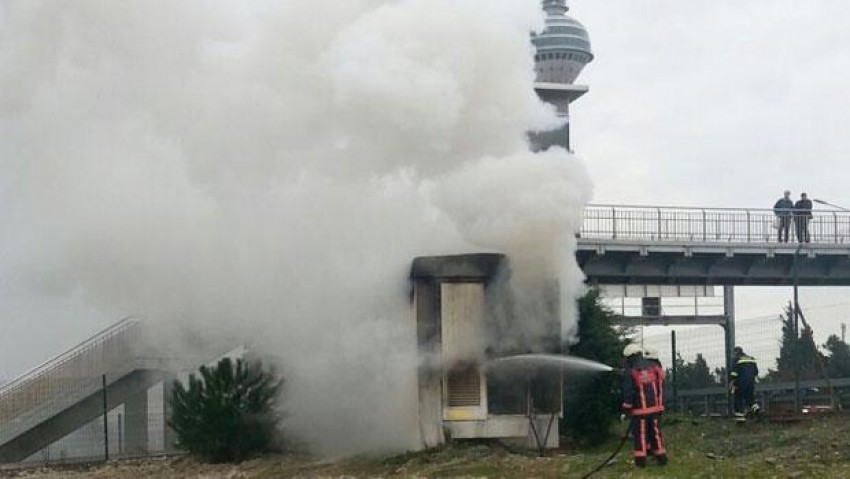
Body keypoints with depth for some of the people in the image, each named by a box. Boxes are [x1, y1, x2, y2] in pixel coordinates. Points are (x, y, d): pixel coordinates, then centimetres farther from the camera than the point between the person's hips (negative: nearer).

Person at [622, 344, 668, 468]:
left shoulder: (630, 372, -12)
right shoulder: (654, 367, 4)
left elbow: (628, 393, -13)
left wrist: (626, 409, -5)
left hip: (639, 409, -4)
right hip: (654, 407, 4)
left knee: (640, 434, 3)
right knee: (655, 431, 14)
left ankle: (640, 459, 2)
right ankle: (661, 457, 16)